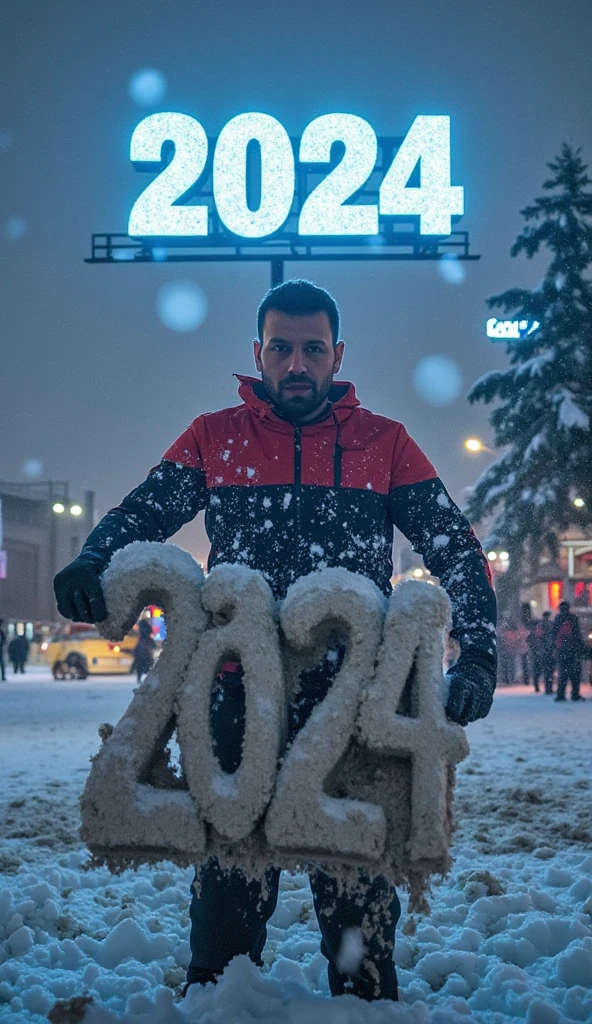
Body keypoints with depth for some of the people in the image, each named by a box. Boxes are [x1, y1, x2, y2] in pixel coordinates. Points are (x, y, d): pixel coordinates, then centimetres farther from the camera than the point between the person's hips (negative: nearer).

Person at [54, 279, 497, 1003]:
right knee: (230, 864, 6)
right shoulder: (214, 438, 11)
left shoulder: (384, 443, 8)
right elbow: (142, 513, 5)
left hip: (354, 698, 0)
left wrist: (477, 657, -9)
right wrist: (92, 563, -18)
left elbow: (457, 551, 5)